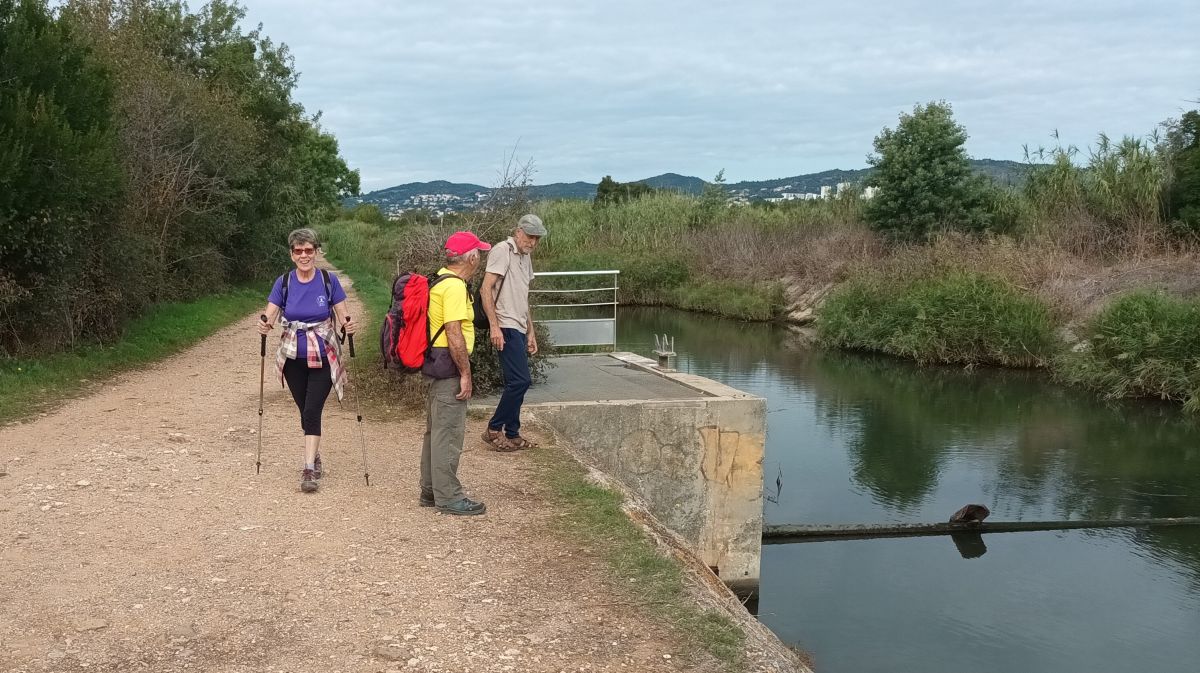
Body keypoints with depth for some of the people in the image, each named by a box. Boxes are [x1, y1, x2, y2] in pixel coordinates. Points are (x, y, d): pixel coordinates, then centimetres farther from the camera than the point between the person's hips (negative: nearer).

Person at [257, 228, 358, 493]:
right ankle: (316, 457, 31)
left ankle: (309, 470, -9)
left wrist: (349, 325, -26)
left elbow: (343, 317, -4)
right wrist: (264, 325, -26)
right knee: (305, 411, 12)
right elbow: (269, 315, -4)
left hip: (323, 358, -3)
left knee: (312, 411, -11)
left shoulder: (329, 281, -5)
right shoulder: (283, 283, 0)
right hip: (293, 359, 3)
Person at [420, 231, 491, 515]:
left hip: (435, 364, 11)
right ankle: (448, 497, 3)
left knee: (436, 429, 16)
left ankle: (430, 491, 26)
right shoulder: (454, 286, -18)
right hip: (449, 366, -11)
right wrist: (466, 373, -19)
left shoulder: (440, 280, 14)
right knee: (448, 433, -4)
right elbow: (454, 332, -23)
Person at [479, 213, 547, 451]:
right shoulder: (502, 251, -8)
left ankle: (512, 434, 17)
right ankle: (494, 429, -2)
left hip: (519, 329, 9)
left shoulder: (526, 257, 19)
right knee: (520, 380, -13)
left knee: (516, 383, 10)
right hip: (506, 327, -9)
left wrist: (531, 332, 23)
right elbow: (486, 289, -15)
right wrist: (494, 326, -20)